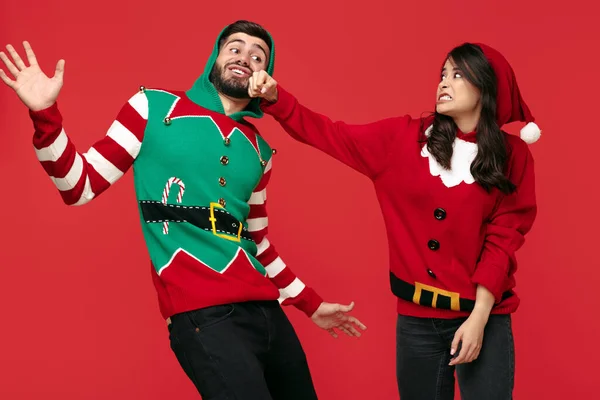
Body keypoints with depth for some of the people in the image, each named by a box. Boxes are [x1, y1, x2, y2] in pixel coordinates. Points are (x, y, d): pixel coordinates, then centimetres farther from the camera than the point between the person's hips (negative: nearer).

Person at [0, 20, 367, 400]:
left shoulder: (260, 151, 16)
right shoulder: (155, 106, 3)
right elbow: (81, 187, 2)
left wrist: (310, 303, 29)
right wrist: (45, 113, -11)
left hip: (264, 309, 6)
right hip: (203, 315, -6)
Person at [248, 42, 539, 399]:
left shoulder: (513, 156, -2)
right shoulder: (403, 138, 3)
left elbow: (503, 236, -5)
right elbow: (331, 135, 3)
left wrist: (479, 317, -11)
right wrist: (275, 99, -9)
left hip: (483, 317, -2)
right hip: (416, 316, 2)